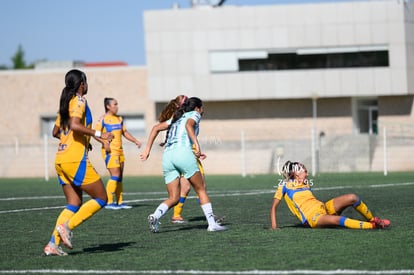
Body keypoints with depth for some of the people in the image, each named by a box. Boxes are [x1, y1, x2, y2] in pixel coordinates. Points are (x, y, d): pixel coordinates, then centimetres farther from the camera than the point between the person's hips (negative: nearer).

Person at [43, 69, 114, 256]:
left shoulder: (65, 103, 18)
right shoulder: (79, 101, -7)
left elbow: (56, 132, 25)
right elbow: (74, 125, -23)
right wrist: (98, 134, -17)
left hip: (61, 160, 9)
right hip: (76, 160, -9)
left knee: (74, 204, 10)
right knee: (101, 198, -1)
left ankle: (53, 243, -1)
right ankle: (67, 226, -11)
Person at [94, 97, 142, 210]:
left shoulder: (119, 119, 15)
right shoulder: (103, 119, -6)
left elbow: (124, 132, 24)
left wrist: (135, 141, 13)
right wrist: (104, 142, -24)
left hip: (119, 151, 7)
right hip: (110, 151, -7)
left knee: (120, 177, 8)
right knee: (115, 175, -14)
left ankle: (120, 202, 13)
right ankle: (109, 202, -10)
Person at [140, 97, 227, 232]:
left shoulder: (177, 118, 31)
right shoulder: (194, 115, 13)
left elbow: (156, 128, 23)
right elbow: (189, 125, -10)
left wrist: (147, 149, 19)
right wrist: (197, 145, -21)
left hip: (167, 155, 6)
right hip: (183, 152, -6)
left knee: (173, 198, 5)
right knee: (201, 189, 7)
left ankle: (155, 216, -21)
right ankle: (212, 224, 3)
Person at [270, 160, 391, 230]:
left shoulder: (306, 183, 21)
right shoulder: (284, 185, 3)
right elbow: (274, 207, 3)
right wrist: (274, 225, -8)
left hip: (324, 207, 7)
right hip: (313, 218, -7)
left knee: (352, 198, -13)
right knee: (336, 219, -39)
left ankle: (373, 219, 7)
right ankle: (372, 226, -43)